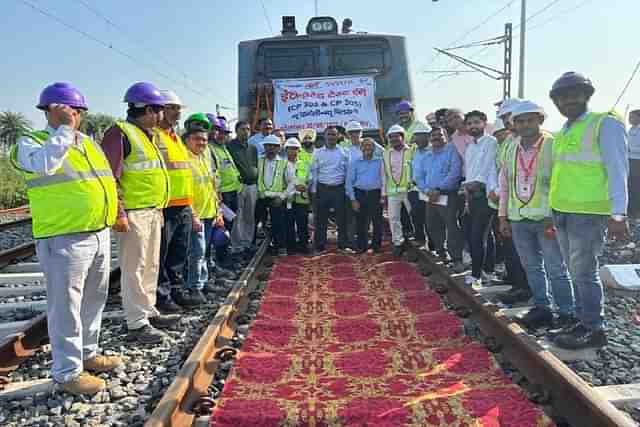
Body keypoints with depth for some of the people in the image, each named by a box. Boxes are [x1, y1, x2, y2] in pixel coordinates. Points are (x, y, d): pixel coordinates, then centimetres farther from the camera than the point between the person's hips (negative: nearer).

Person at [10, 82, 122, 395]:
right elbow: (44, 165, -27)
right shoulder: (31, 142, -4)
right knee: (66, 307, -1)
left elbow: (106, 178, 22)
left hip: (100, 234, 7)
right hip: (64, 239, -7)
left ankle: (88, 354, 33)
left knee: (93, 300, 17)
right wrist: (65, 129, -19)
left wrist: (115, 210, 15)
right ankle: (68, 372, 11)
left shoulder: (89, 143, 15)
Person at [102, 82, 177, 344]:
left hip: (153, 212, 10)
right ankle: (137, 323, 5)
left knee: (151, 265, 16)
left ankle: (148, 311, 29)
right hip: (133, 213, -10)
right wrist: (119, 213, -22)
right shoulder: (120, 133, -12)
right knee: (134, 268, -3)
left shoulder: (149, 136, 18)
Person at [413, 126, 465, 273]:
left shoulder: (452, 151, -3)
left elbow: (455, 173, -15)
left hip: (448, 196, -7)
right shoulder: (424, 156, 17)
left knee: (452, 229, -10)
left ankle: (457, 259, -2)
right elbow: (418, 176, 12)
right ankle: (441, 255, 30)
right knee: (433, 228, 15)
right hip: (430, 198, 7)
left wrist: (438, 189, -17)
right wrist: (426, 190, -8)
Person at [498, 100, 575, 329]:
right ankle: (542, 308, 27)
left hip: (546, 218, -5)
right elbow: (505, 184, 13)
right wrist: (503, 216, 11)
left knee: (556, 269, 1)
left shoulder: (553, 145, -8)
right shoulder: (511, 148, 9)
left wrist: (553, 217, -15)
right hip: (518, 218, 6)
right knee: (532, 267, 14)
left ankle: (567, 313, 14)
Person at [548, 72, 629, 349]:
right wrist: (554, 211, 17)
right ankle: (584, 322, 24)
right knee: (576, 272, 13)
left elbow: (617, 170, -13)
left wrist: (618, 214, -21)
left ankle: (594, 329, 9)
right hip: (562, 213, 7)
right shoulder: (562, 133, 16)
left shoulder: (605, 124, -5)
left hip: (589, 213, -7)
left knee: (584, 273, -3)